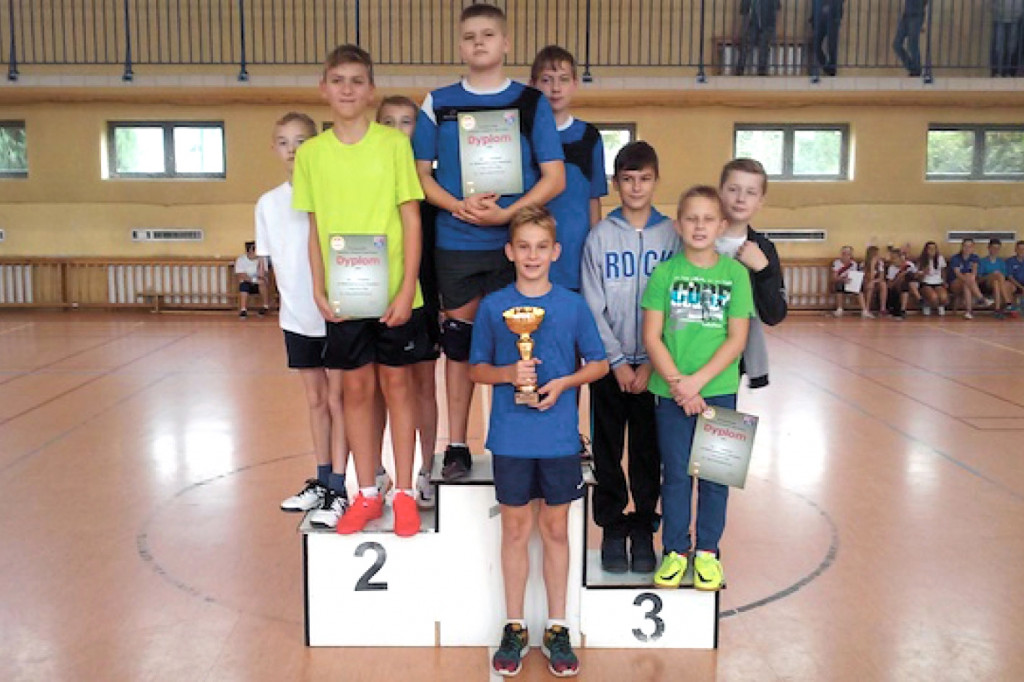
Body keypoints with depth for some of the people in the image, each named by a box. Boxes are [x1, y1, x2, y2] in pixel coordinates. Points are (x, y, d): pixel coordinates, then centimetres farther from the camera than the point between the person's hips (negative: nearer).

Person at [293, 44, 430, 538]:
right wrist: (319, 290, -1)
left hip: (394, 292, -2)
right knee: (355, 388, 9)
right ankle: (367, 494, 22)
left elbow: (411, 219, -3)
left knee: (397, 384, 6)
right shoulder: (311, 153, 5)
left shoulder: (394, 144, -3)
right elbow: (315, 228, 8)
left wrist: (406, 289, -9)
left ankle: (404, 492, 18)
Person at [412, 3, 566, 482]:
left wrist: (506, 213, -15)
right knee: (459, 339, 6)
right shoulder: (438, 104, 7)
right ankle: (456, 445, 17)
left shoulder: (532, 102, 4)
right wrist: (459, 206, -13)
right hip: (455, 244, 1)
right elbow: (420, 174, 6)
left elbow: (554, 177, 0)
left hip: (516, 241, -1)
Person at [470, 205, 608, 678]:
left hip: (560, 437, 0)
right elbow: (476, 369, 5)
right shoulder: (493, 306, -1)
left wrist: (563, 382, -12)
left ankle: (557, 629, 25)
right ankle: (514, 628, 24)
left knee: (555, 530, 11)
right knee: (515, 529, 10)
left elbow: (598, 364, 5)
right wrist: (509, 374, -14)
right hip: (510, 437, 0)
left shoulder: (573, 306, -1)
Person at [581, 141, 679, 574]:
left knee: (649, 450, 8)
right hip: (609, 362, 0)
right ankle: (612, 529, 20)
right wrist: (617, 362, -8)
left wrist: (651, 364, -9)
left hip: (654, 363, 0)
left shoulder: (671, 235, 1)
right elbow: (593, 308, -3)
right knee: (608, 450, 7)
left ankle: (643, 530, 21)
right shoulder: (600, 236, 0)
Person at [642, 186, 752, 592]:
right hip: (670, 390, 0)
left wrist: (698, 380, -14)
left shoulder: (735, 273, -1)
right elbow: (652, 336, -4)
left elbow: (737, 338, -5)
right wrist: (677, 383, -13)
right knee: (675, 474, 9)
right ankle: (675, 550, 24)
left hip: (719, 389, 0)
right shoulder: (665, 273, -1)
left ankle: (707, 551, 26)